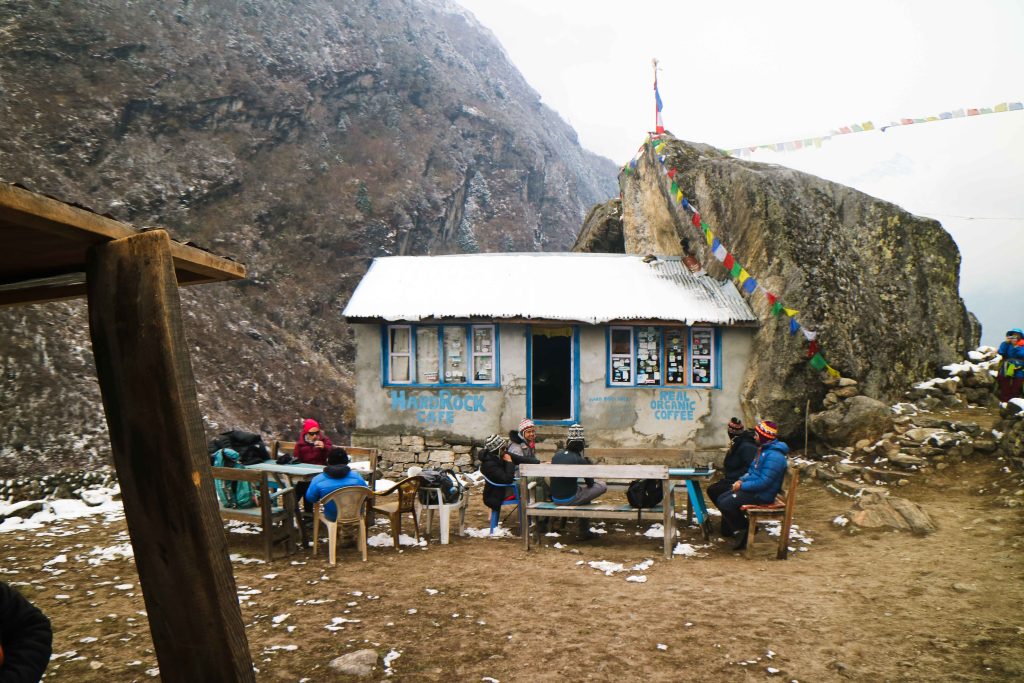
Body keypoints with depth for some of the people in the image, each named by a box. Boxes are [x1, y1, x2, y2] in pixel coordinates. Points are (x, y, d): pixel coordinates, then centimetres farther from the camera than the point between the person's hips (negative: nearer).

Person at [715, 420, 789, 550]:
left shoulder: (774, 456, -23)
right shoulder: (763, 449, 11)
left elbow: (764, 482, -27)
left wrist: (742, 486, -19)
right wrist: (741, 480, 3)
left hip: (761, 495, -10)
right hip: (753, 489, 10)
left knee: (725, 504, -18)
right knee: (721, 499, 7)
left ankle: (742, 532, 0)